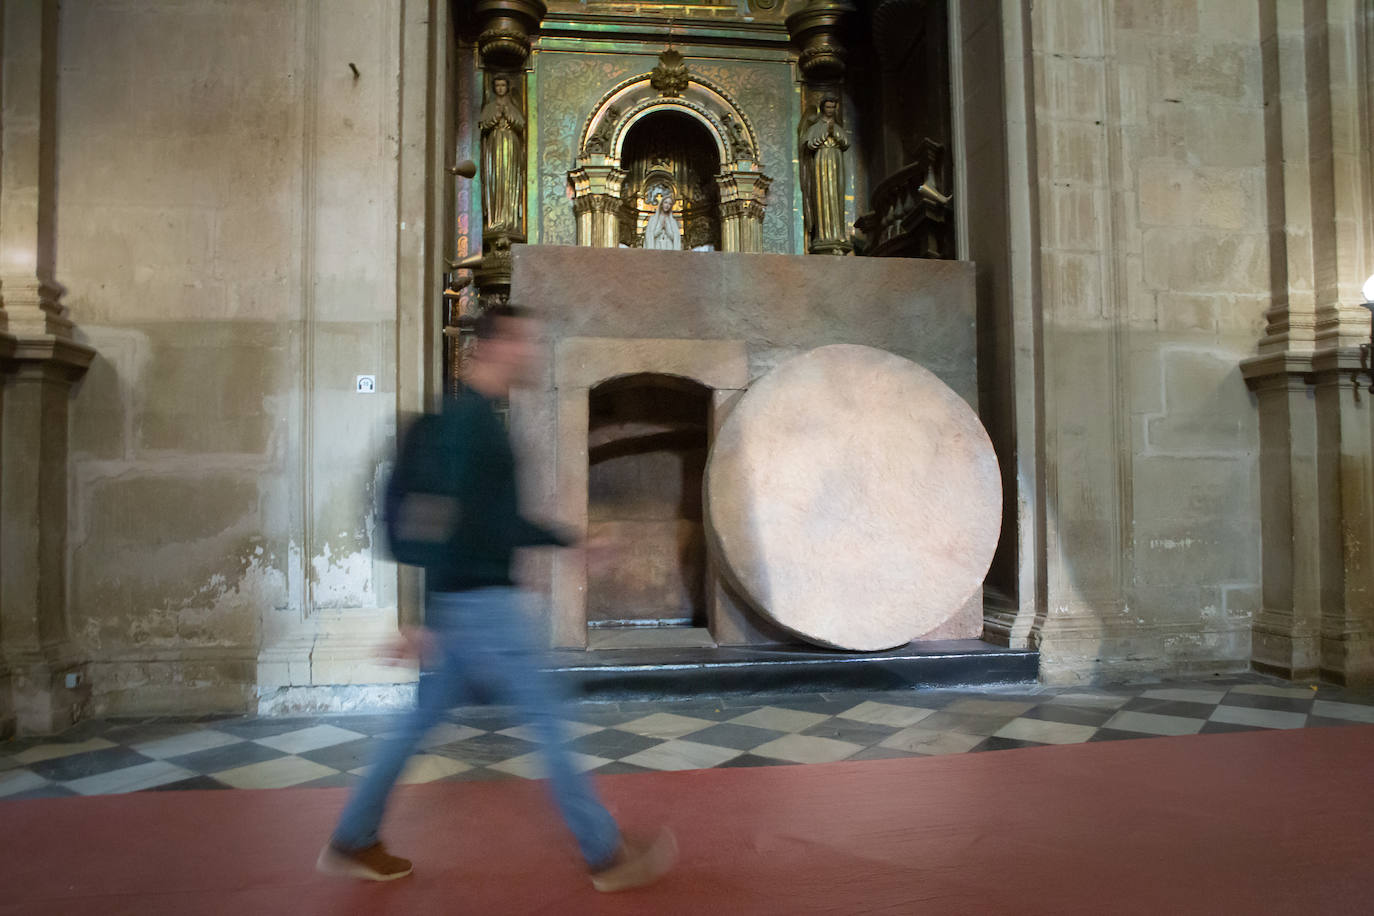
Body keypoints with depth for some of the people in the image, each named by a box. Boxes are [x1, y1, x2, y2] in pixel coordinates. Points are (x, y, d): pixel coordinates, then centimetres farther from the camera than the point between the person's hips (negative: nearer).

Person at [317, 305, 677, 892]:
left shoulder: (475, 416, 15)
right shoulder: (468, 420, -17)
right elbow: (446, 521, -22)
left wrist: (568, 542, 20)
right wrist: (432, 617, -23)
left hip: (470, 601, 10)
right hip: (477, 602, -10)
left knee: (423, 719, 17)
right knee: (546, 720, -1)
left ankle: (351, 843, 29)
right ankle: (607, 857, 12)